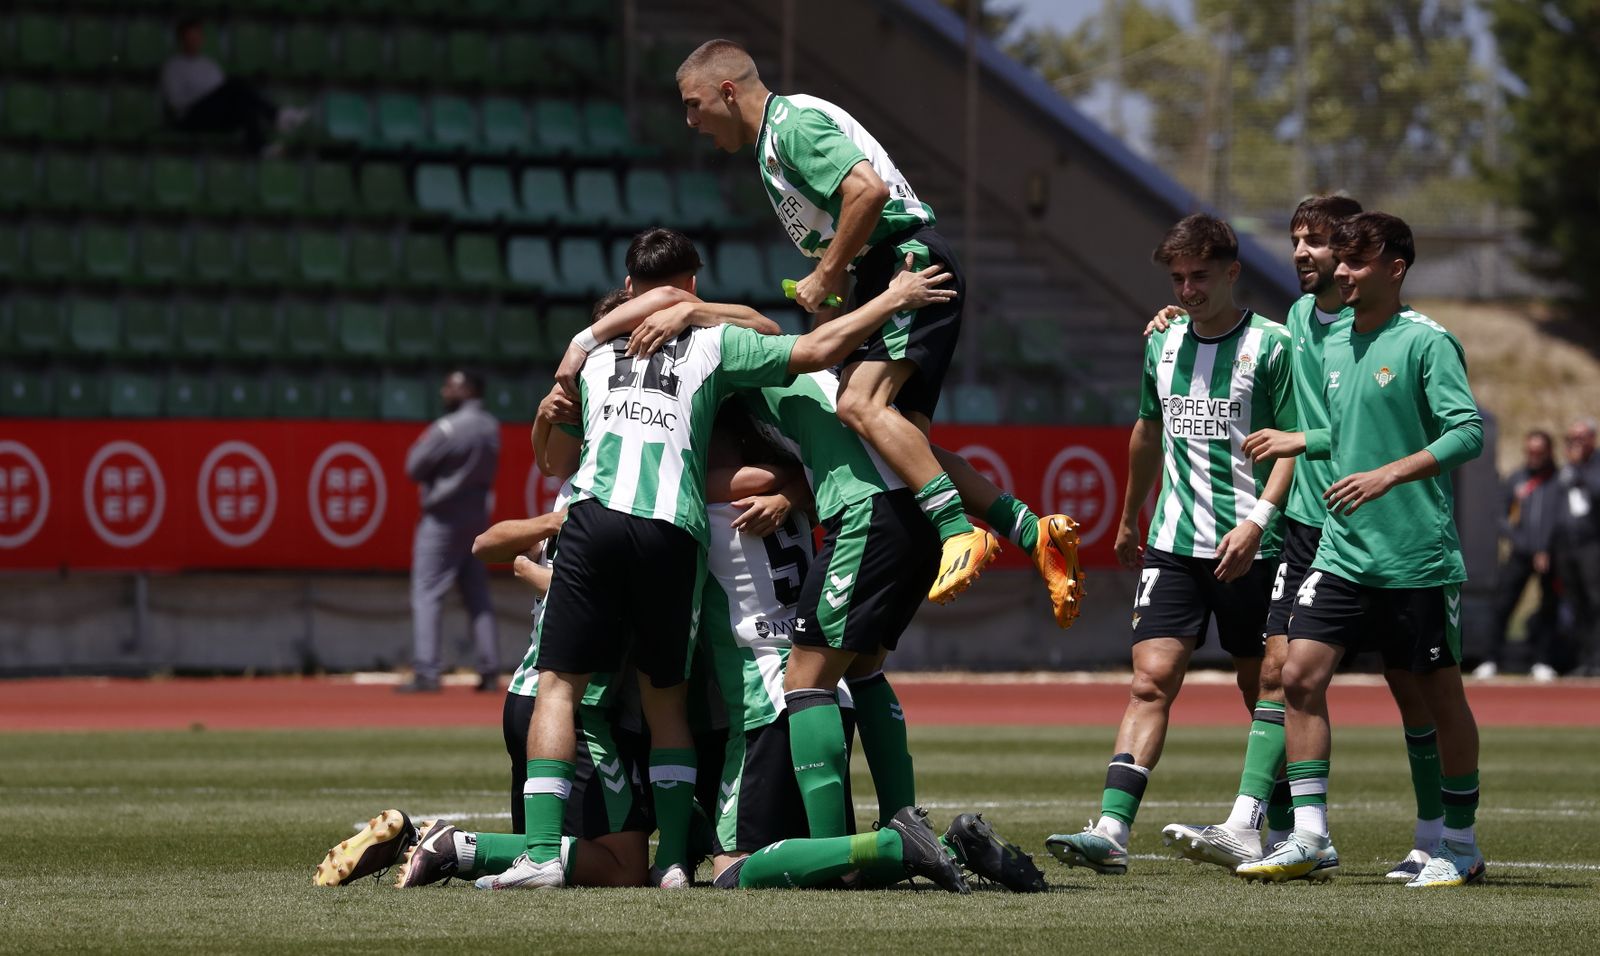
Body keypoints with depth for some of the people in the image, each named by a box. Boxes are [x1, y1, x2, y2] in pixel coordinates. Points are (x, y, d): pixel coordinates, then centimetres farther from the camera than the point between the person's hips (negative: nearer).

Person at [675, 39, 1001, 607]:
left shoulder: (793, 123, -11)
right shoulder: (772, 142, 22)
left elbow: (868, 191, -25)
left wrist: (826, 277, -16)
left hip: (909, 261, -11)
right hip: (886, 278, 11)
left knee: (860, 403, -26)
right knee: (904, 438, 5)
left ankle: (959, 532, -31)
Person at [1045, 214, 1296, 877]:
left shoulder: (1271, 345, -5)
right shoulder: (1164, 344, 12)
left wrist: (1258, 521, -20)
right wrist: (1129, 518, 34)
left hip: (1252, 548, -4)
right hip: (1174, 543, 4)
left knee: (1261, 689, 6)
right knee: (1150, 683, -9)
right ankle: (1111, 831, -19)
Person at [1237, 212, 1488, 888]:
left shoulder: (1426, 342, -9)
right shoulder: (1334, 346, 12)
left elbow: (1468, 433, -17)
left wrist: (1389, 475, -24)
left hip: (1418, 555, -6)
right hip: (1343, 551, 6)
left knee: (1440, 696, 4)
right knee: (1300, 676, -7)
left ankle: (1460, 846, 16)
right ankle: (1309, 836, -4)